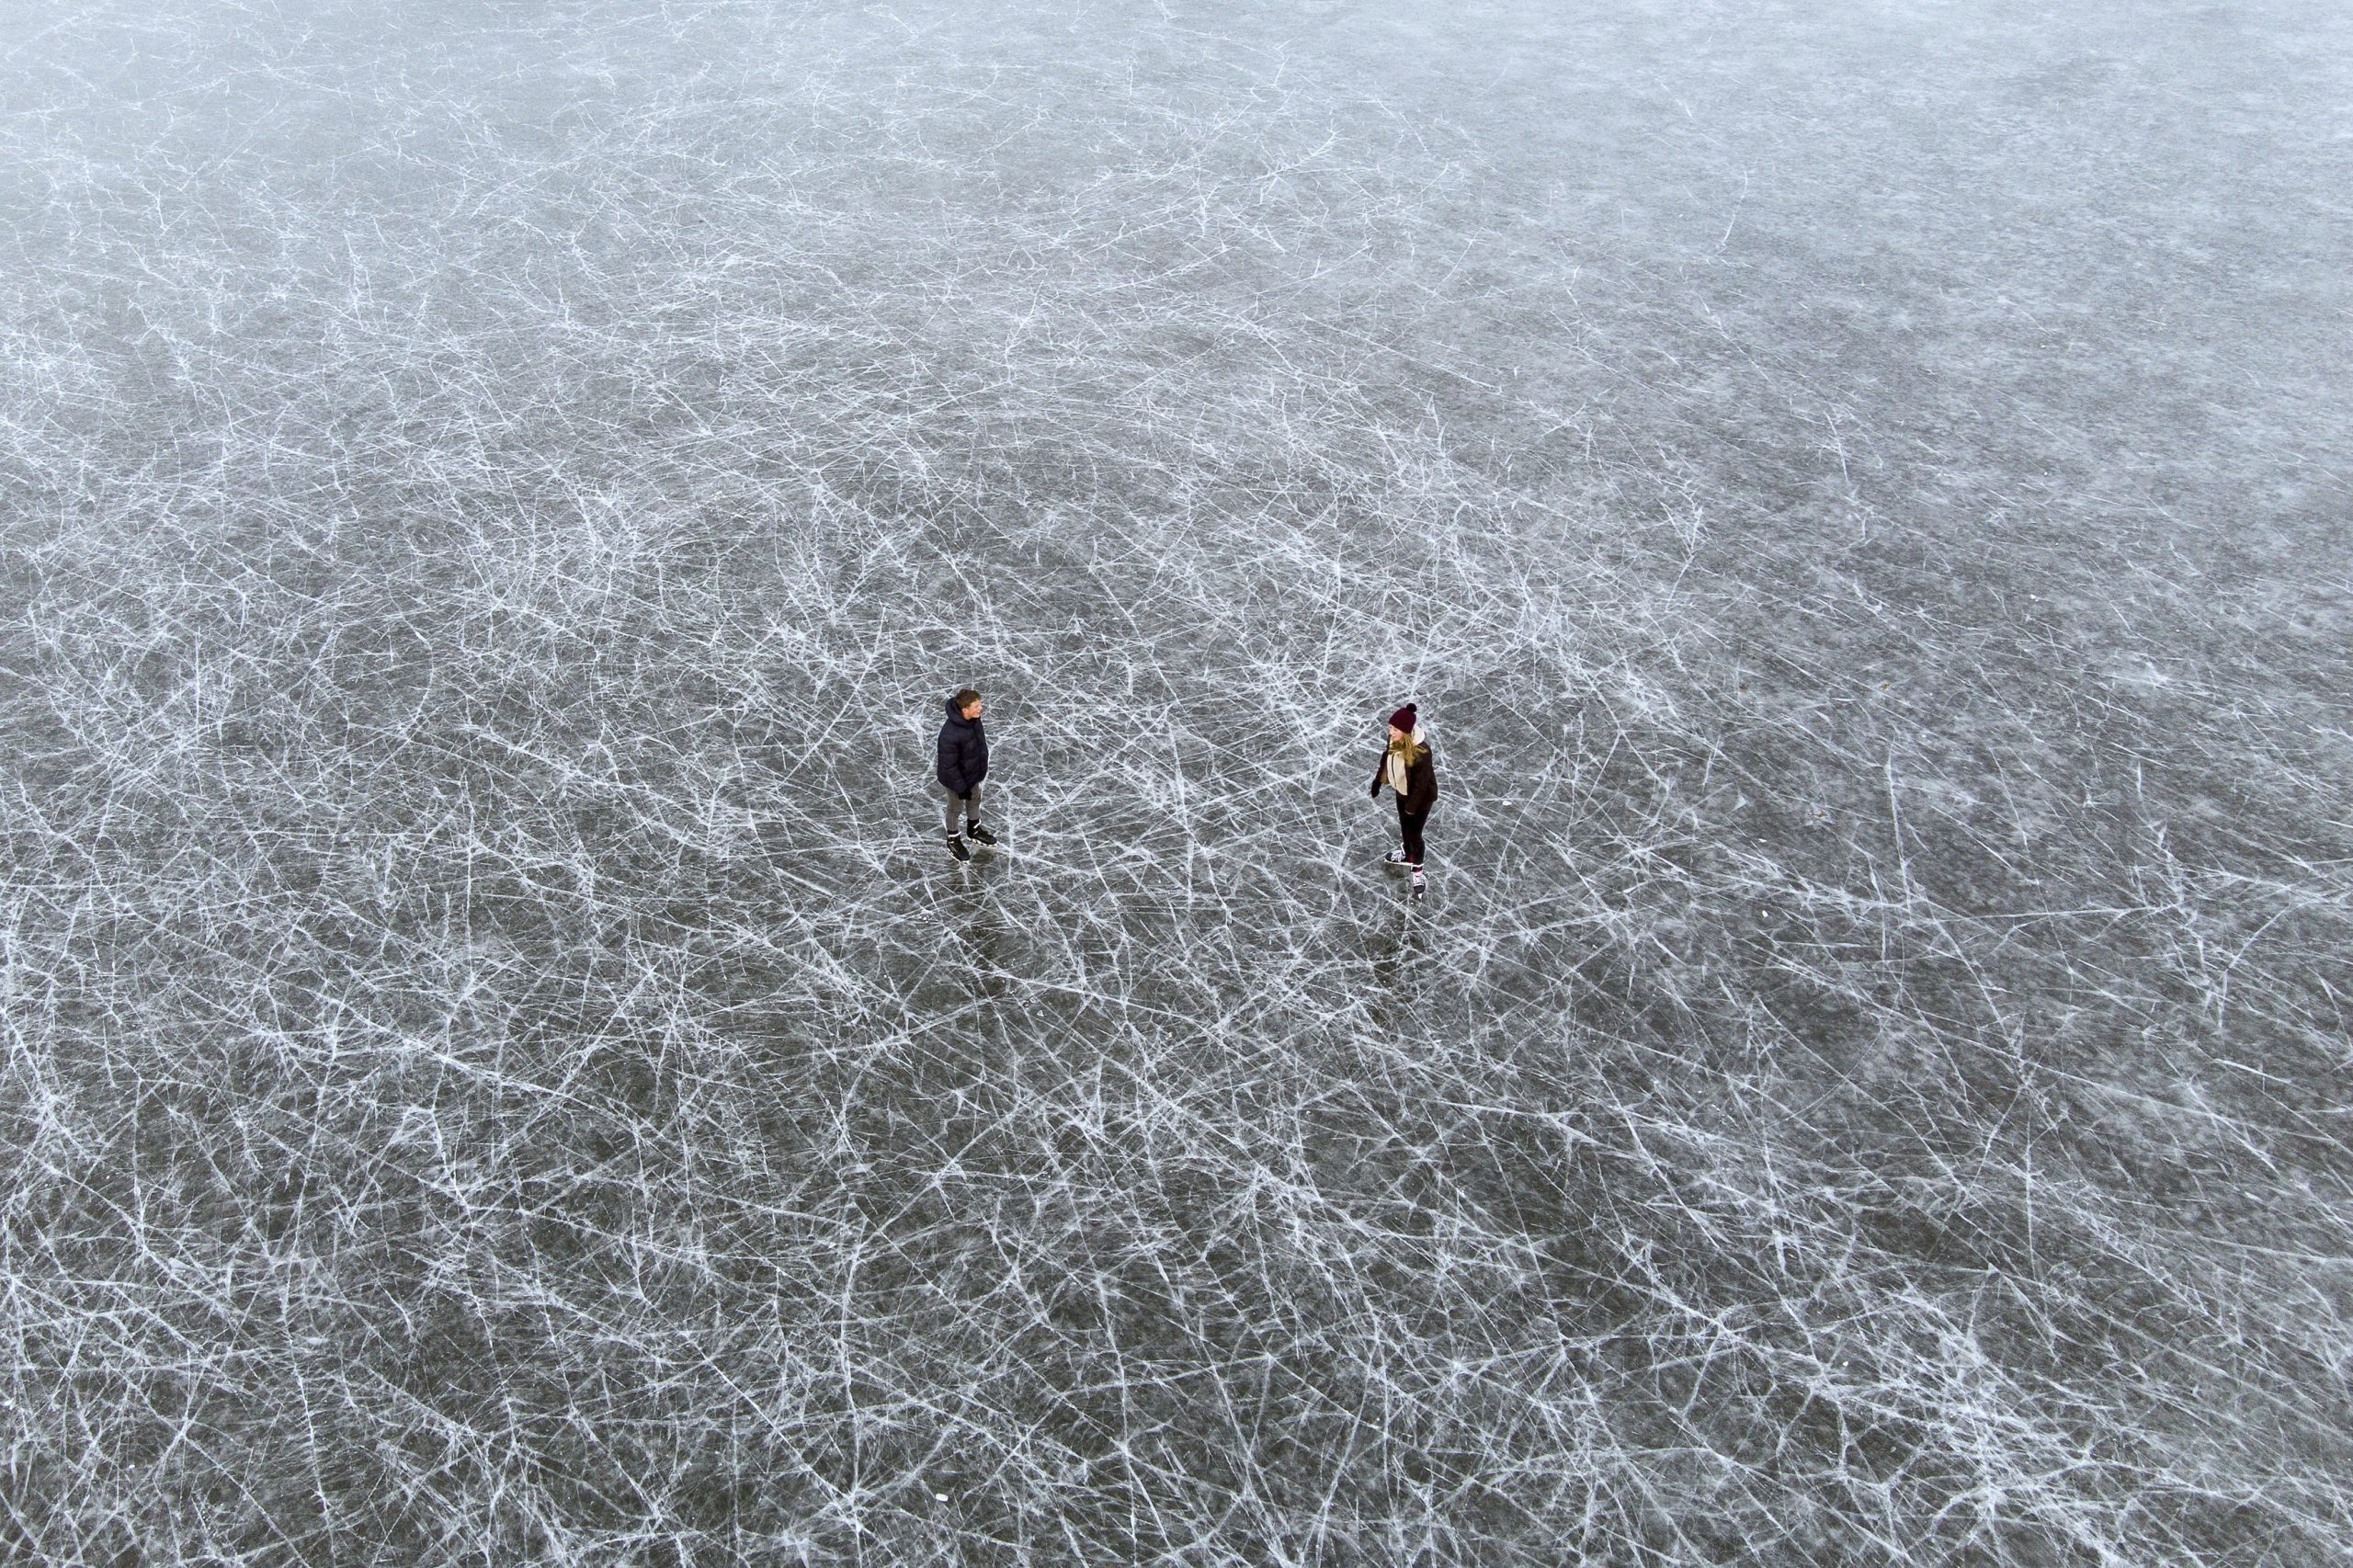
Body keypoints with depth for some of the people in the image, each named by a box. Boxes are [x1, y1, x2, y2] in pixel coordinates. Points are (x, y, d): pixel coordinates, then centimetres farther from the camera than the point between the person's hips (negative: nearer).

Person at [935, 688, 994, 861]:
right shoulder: (950, 734, -41)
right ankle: (953, 841, 45)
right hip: (957, 778, -7)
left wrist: (983, 765, 14)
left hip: (973, 772, 7)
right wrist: (961, 788, -19)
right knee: (956, 808, 19)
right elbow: (949, 766, -30)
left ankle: (974, 829, 57)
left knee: (974, 800, 29)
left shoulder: (973, 718, -18)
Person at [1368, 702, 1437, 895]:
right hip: (1402, 791, 6)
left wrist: (1410, 808, -22)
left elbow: (1421, 785, -28)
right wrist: (1377, 783, 10)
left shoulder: (1421, 752, -37)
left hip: (1421, 797, -6)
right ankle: (1408, 855, 52)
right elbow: (1387, 758, 3)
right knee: (1405, 826, 26)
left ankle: (1417, 870, 30)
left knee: (1414, 833, 7)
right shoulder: (1395, 741, -18)